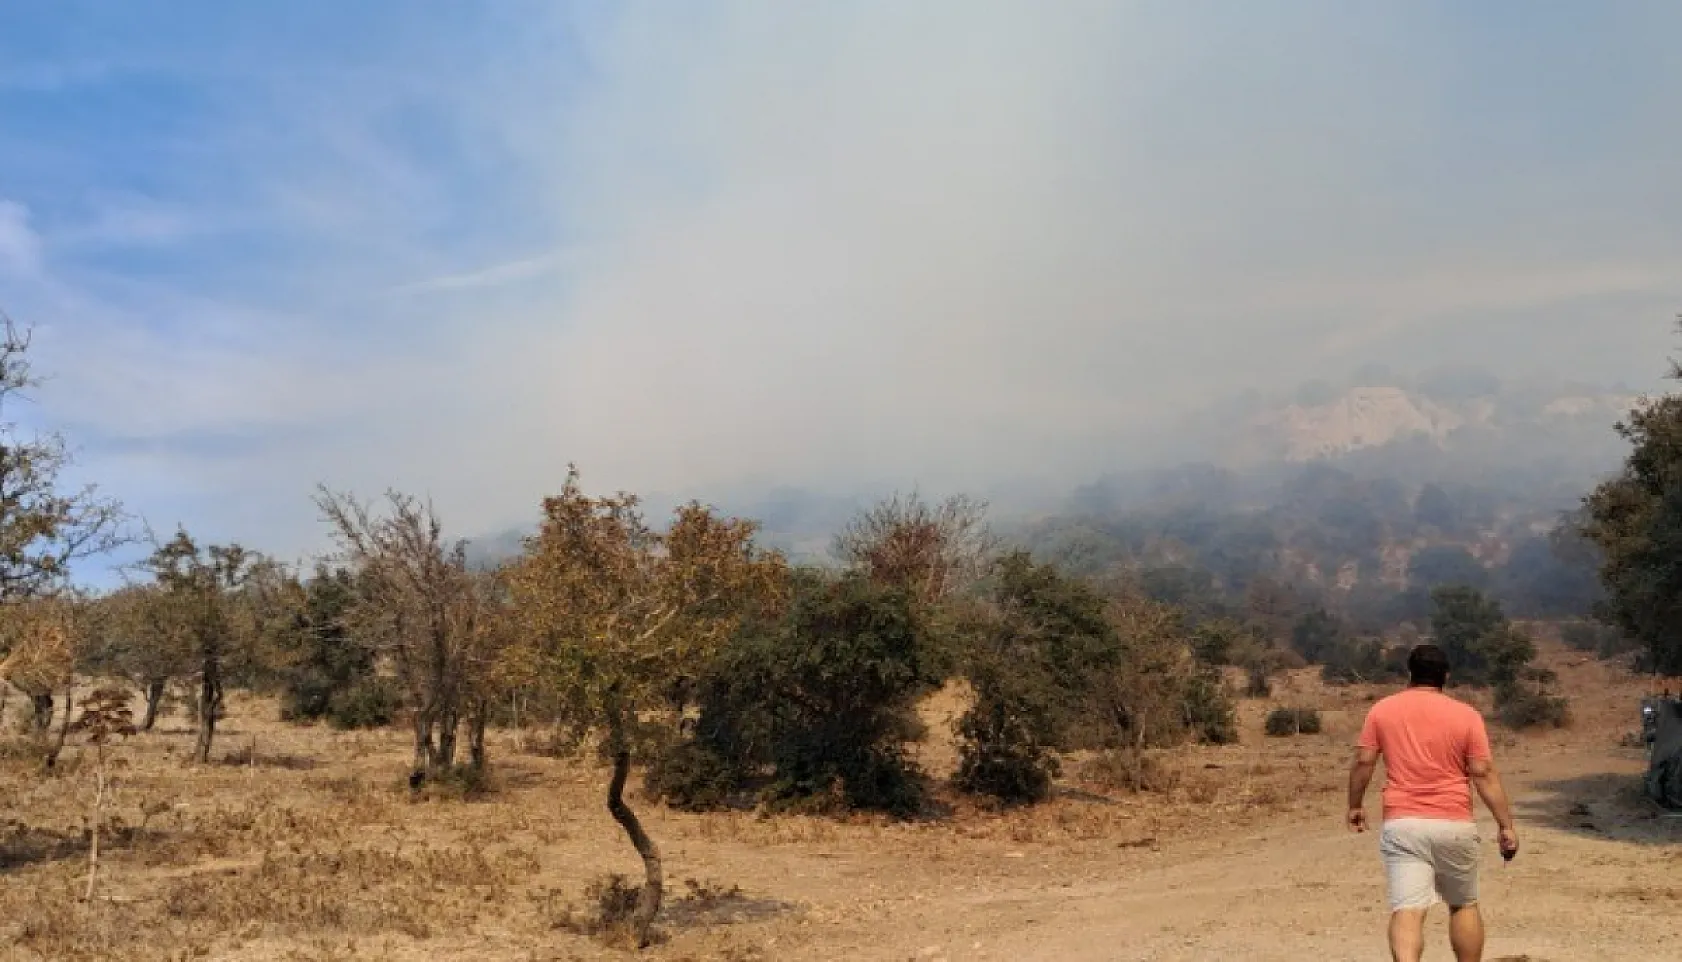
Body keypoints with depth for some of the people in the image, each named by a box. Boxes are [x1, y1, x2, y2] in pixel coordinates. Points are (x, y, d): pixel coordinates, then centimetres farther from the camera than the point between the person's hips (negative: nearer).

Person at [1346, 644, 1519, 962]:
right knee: (1464, 905, 20)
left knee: (1407, 911, -8)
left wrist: (1355, 806, 15)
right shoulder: (1466, 715, 0)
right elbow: (1484, 774, -4)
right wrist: (1506, 825, 0)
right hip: (1453, 824, 1)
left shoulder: (1382, 709, 4)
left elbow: (1363, 762, 2)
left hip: (1402, 825, 0)